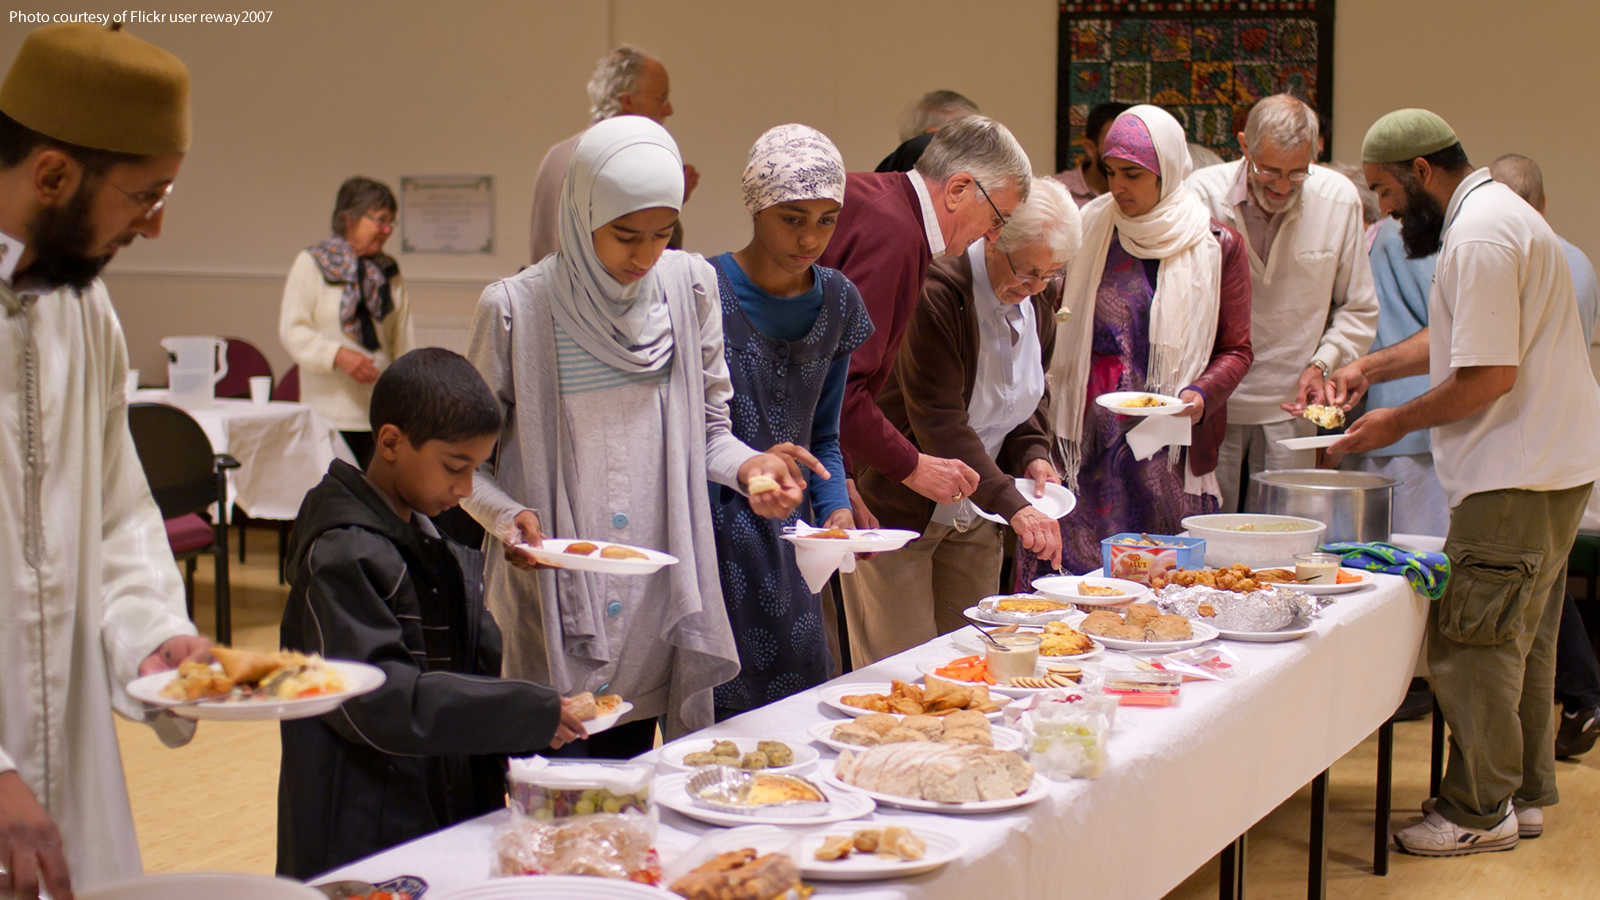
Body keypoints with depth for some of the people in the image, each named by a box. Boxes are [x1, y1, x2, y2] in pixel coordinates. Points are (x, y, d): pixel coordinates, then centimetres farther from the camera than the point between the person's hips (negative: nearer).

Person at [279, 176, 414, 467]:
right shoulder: (311, 264, 2)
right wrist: (338, 354, -19)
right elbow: (292, 331, -5)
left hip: (382, 411, 4)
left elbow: (403, 341, 16)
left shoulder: (389, 272, 15)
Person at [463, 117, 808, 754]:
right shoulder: (515, 307, -7)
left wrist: (747, 465, -9)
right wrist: (506, 514, -19)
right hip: (552, 607, -3)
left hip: (655, 604, 3)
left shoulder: (690, 287, 3)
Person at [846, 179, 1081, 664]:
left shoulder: (1042, 296, 1)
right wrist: (1011, 505, -32)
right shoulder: (934, 292, -23)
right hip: (899, 509, -7)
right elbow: (939, 421, -27)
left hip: (974, 515, 7)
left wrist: (1033, 452, -3)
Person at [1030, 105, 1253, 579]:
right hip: (1088, 445, 1)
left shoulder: (1219, 246, 3)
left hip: (1170, 454, -1)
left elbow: (1236, 350, 6)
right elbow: (1057, 329, 15)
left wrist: (1200, 396, -14)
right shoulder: (1090, 230, 8)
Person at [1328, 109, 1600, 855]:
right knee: (1520, 637, 17)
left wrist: (1398, 422, -11)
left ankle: (1478, 812, 3)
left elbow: (1489, 375, -23)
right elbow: (1459, 338, 26)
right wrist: (1370, 367, 16)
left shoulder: (1478, 239, -19)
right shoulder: (1495, 211, 16)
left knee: (1472, 642, -5)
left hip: (1517, 476, -11)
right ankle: (1523, 793, 27)